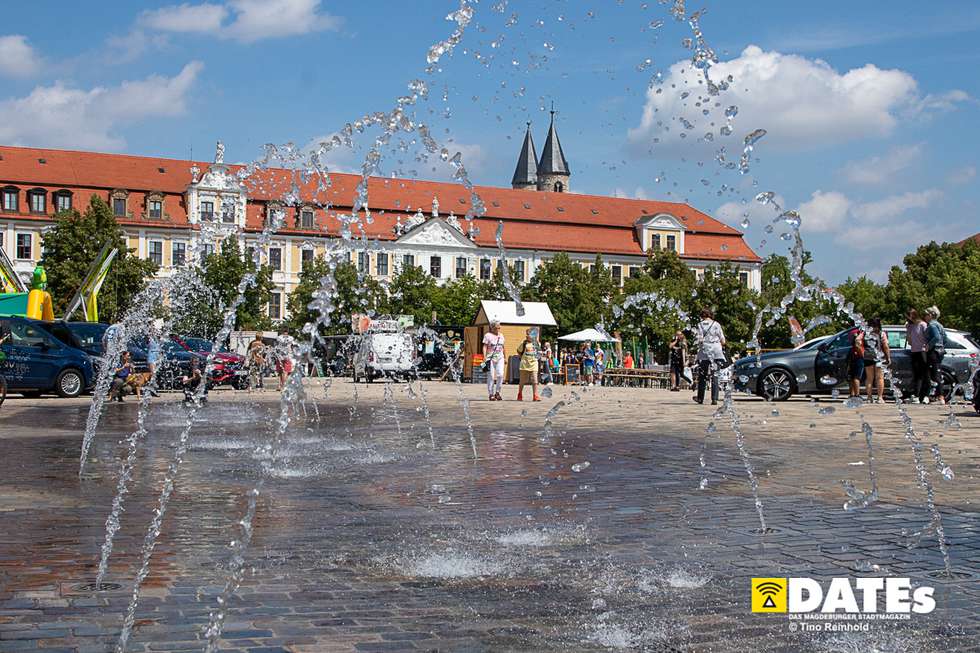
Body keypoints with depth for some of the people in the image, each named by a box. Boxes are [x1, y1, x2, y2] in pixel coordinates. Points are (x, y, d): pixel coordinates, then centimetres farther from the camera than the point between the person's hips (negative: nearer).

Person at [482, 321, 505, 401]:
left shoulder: (501, 336, 17)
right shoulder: (488, 335, 0)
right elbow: (485, 347, -3)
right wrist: (485, 357, -13)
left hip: (500, 358, 4)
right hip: (491, 358, -4)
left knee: (500, 374, -9)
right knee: (491, 376, -3)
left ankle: (497, 392, 3)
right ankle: (491, 394, 4)